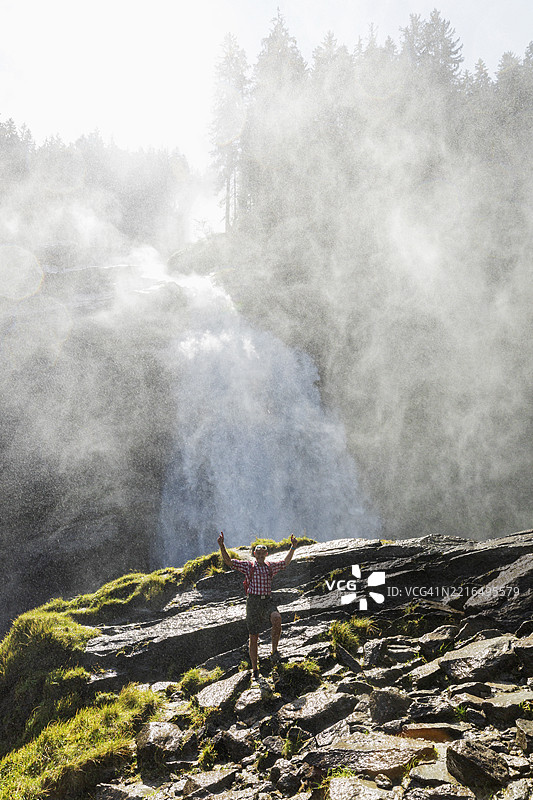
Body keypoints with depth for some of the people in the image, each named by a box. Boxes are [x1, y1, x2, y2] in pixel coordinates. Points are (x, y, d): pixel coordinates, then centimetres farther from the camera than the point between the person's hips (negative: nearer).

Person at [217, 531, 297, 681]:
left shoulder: (270, 566, 14)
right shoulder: (248, 566, 5)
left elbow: (285, 562, 28)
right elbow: (228, 561, -3)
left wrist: (293, 547, 19)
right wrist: (222, 546, -16)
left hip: (268, 601, 1)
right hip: (253, 602, -1)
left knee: (276, 618, -33)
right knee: (253, 637, 1)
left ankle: (274, 651, -20)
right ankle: (255, 669, 14)